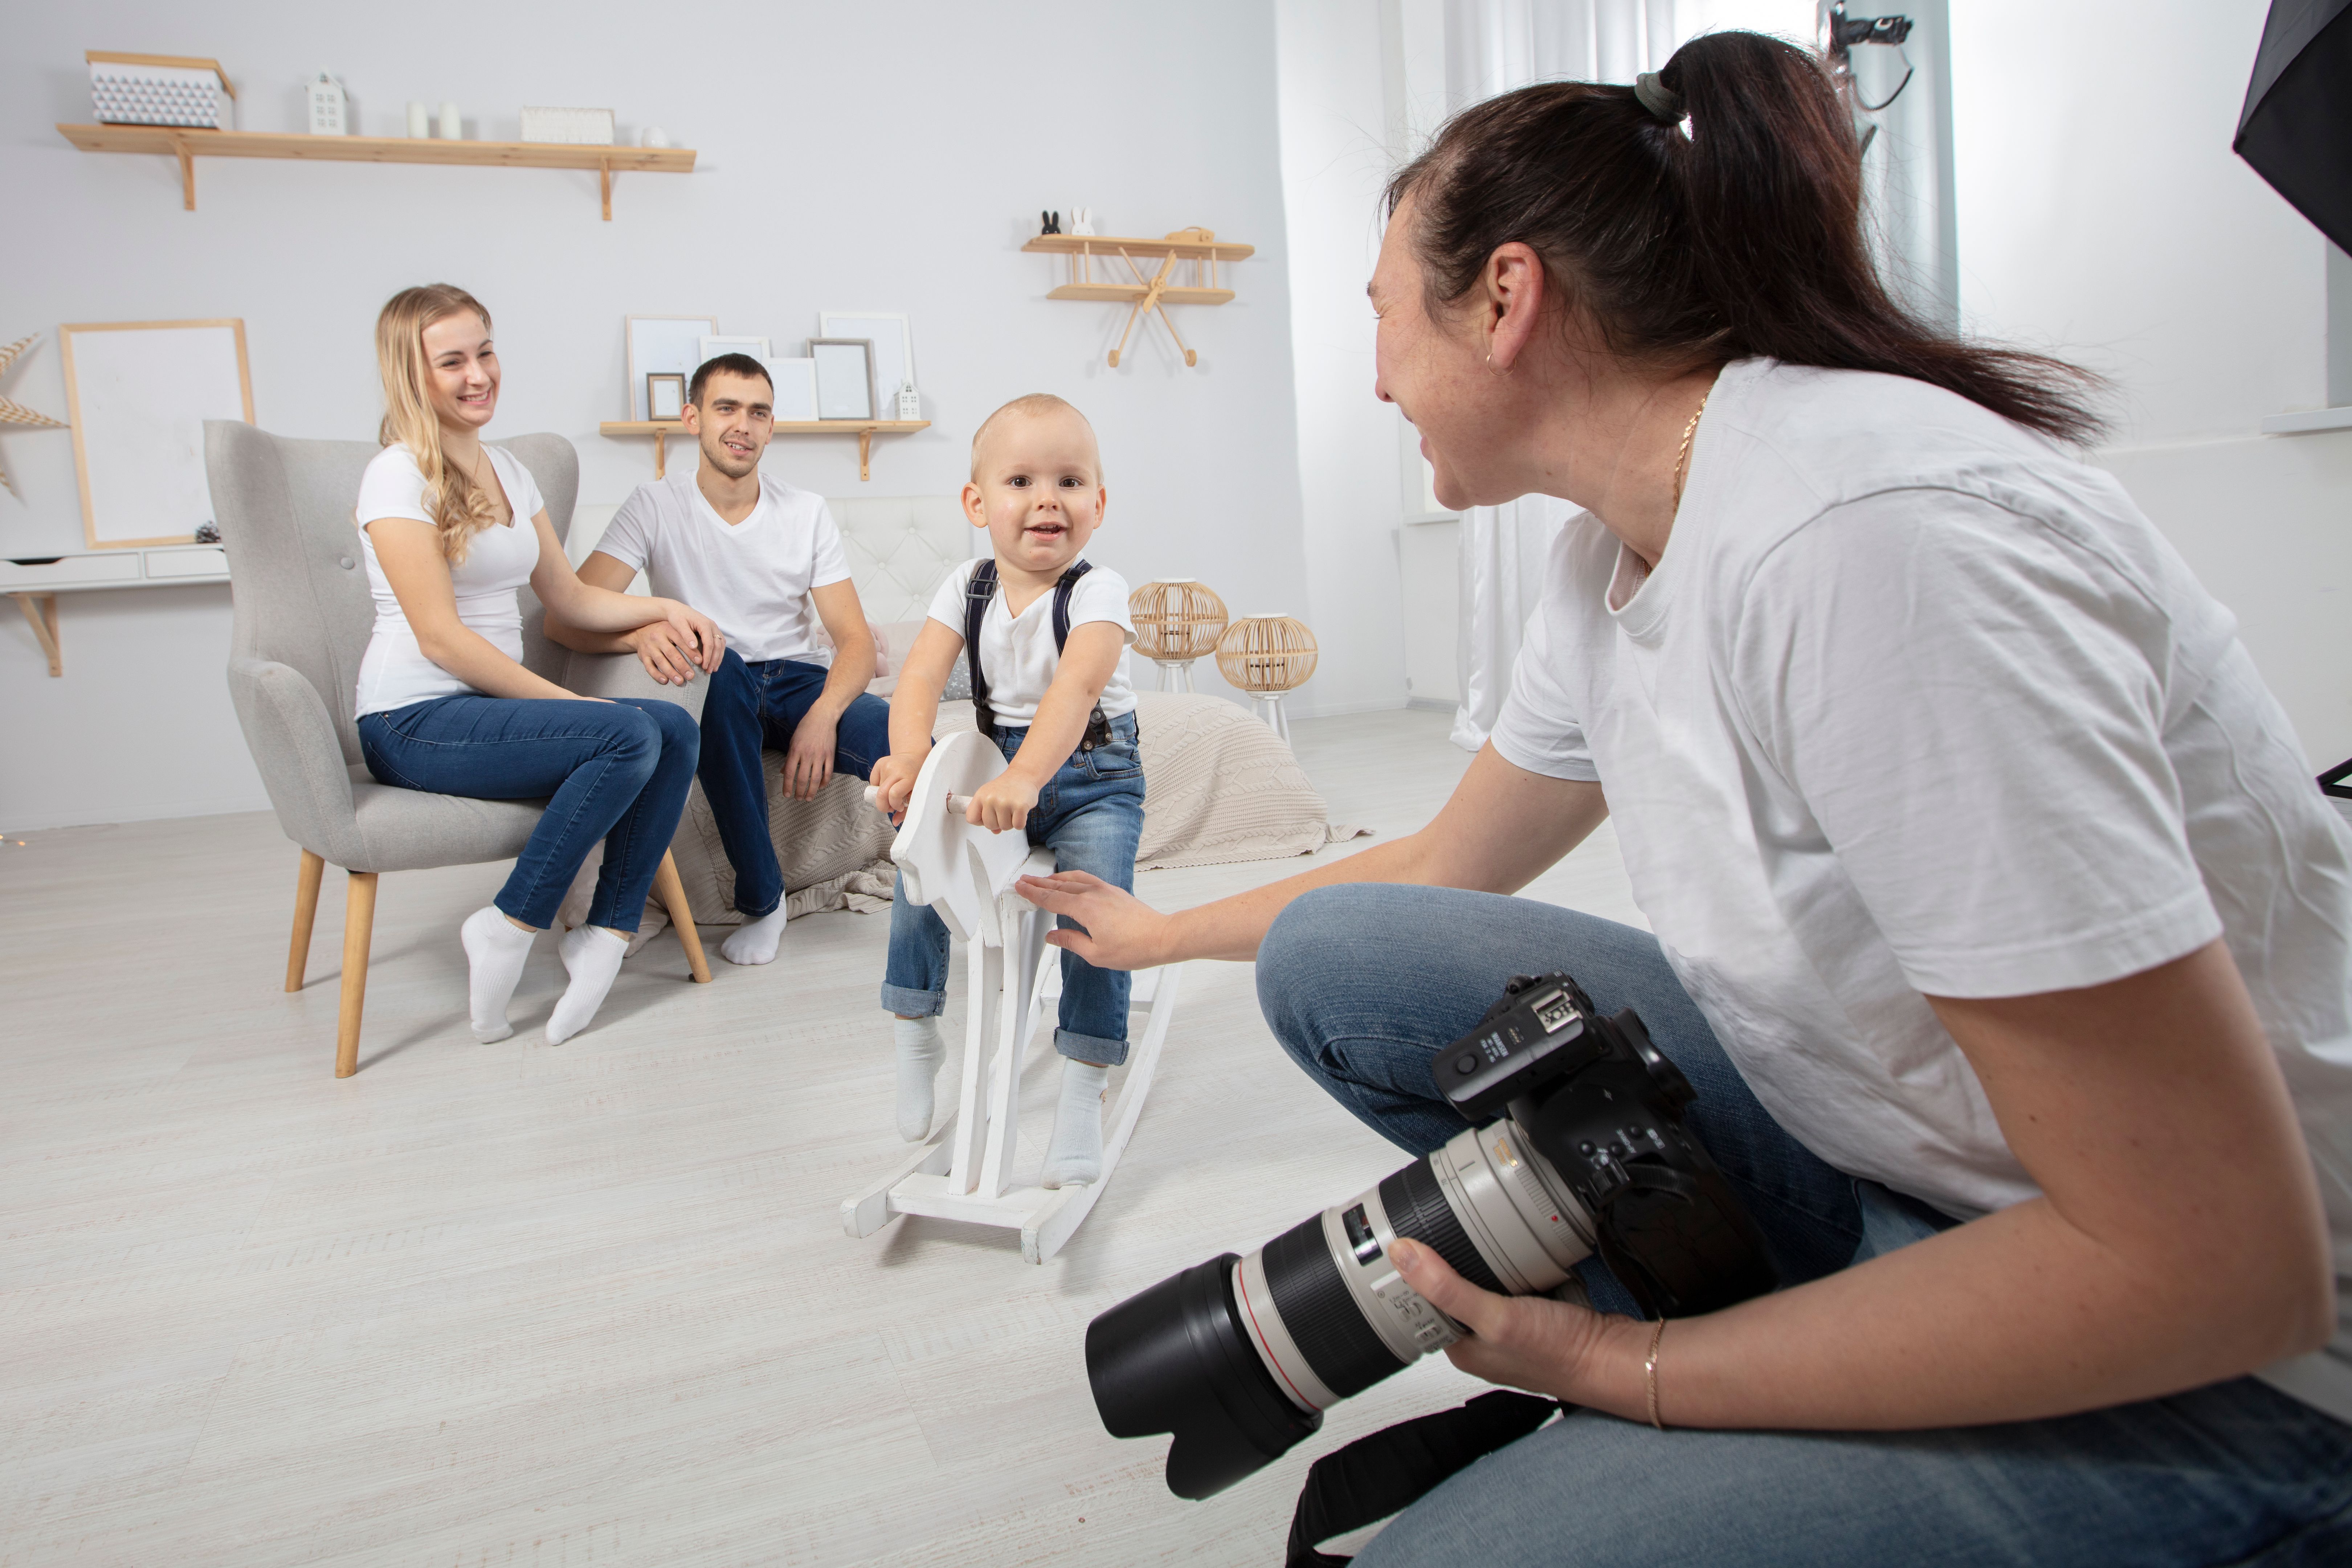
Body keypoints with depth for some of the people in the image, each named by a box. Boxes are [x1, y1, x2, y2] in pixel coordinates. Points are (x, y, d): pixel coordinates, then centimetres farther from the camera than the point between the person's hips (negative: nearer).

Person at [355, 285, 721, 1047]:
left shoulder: (506, 470, 15)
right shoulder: (399, 477, -10)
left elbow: (569, 595, 19)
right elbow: (441, 638, -16)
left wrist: (665, 608, 3)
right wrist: (566, 701, -18)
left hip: (494, 702, 7)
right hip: (415, 724, -7)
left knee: (675, 728, -15)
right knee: (628, 736, -27)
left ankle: (607, 934, -12)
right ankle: (508, 931, -15)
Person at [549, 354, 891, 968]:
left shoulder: (807, 513, 5)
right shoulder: (655, 506, -1)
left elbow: (855, 638, -1)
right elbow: (565, 616, -12)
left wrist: (823, 714, -23)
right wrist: (643, 631, -36)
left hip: (800, 683, 1)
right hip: (713, 690, 0)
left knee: (908, 743, -32)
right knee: (715, 661, -39)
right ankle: (761, 899, -25)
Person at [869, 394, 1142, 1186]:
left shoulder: (1097, 591, -17)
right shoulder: (967, 587, -2)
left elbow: (1076, 688, -33)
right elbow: (921, 675, -13)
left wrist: (1023, 779, -49)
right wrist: (910, 758, -34)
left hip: (1090, 773, -4)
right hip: (997, 762, 4)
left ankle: (1083, 1091, -9)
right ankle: (916, 1037, 10)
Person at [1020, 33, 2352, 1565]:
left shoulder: (1879, 539, -29)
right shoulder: (1615, 561, -2)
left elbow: (2212, 1265, -26)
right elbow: (1447, 869, 15)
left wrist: (1624, 1368, -19)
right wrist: (1166, 930, 26)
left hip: (2224, 1363, -7)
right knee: (1333, 957, -1)